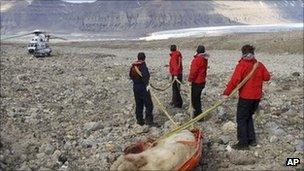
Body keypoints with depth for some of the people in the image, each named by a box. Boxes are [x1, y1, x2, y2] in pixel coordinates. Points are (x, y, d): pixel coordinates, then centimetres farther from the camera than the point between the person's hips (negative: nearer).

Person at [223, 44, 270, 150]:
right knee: (249, 117, 21)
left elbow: (234, 80, -22)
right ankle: (252, 140, 25)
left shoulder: (242, 65, -14)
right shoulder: (259, 65, 3)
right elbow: (267, 77, 7)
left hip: (245, 97, -6)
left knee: (241, 119, 4)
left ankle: (243, 143, 6)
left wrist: (226, 93, -24)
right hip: (257, 97, 6)